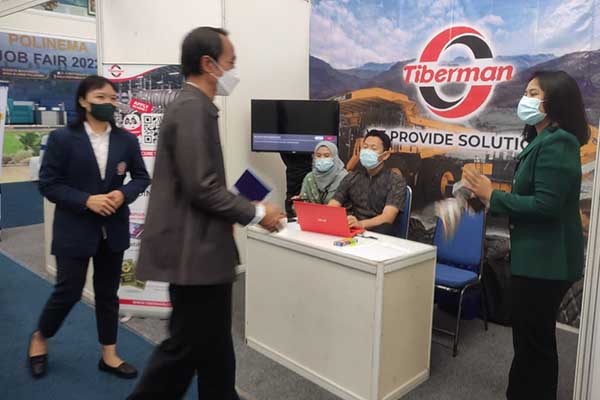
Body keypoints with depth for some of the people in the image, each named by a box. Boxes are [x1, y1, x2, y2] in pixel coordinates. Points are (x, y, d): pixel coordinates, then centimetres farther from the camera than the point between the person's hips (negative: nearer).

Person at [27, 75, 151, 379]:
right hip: (75, 230, -3)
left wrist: (123, 194, -13)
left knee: (107, 292, 13)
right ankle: (40, 338, 35)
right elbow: (48, 184, -8)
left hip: (113, 229, 3)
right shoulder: (61, 138, -8)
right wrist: (86, 201, -19)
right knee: (68, 291, 4)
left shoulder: (126, 140, 0)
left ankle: (109, 354, 26)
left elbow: (142, 177, 7)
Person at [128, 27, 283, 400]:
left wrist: (241, 211, 12)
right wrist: (255, 213, -12)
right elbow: (201, 187, -22)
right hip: (195, 252, -10)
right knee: (187, 345, 4)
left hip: (199, 248, 10)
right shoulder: (193, 108, -17)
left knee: (213, 346, 19)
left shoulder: (193, 106, 13)